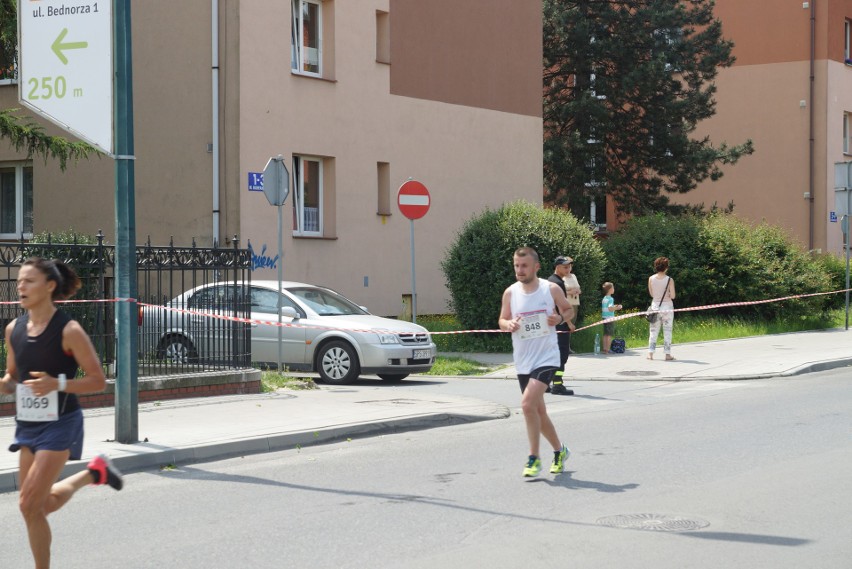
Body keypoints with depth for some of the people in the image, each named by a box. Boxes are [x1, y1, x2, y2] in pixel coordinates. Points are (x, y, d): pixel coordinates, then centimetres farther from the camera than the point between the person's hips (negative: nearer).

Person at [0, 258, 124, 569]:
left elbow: (98, 380, -11)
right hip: (28, 424, 6)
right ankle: (93, 472, 38)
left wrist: (57, 384, -26)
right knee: (39, 506, 13)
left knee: (30, 505, -12)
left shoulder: (68, 330, -14)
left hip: (60, 424, -6)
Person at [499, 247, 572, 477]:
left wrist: (560, 318, -12)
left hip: (546, 358, -4)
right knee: (538, 411, 12)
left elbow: (569, 309, 10)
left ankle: (534, 458, -11)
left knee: (528, 403, -22)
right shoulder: (510, 293, 2)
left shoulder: (551, 289, -5)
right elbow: (502, 320, 11)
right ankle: (559, 451, 34)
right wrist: (509, 324, -12)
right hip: (523, 361, 5)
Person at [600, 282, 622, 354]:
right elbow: (610, 308, -23)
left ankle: (604, 348, 14)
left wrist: (614, 307, 21)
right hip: (610, 318, -8)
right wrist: (617, 308, -8)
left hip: (604, 318, 8)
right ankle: (607, 349, -5)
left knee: (605, 334, 12)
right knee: (609, 335, -4)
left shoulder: (604, 298, 12)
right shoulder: (610, 299, -14)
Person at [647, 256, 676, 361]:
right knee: (667, 331, 4)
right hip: (667, 306, -3)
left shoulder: (651, 279, -3)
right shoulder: (669, 280, -12)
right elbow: (673, 296, -10)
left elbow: (651, 294, 5)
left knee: (653, 331, 10)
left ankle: (650, 353, 8)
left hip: (655, 305, 3)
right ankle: (668, 354, 5)